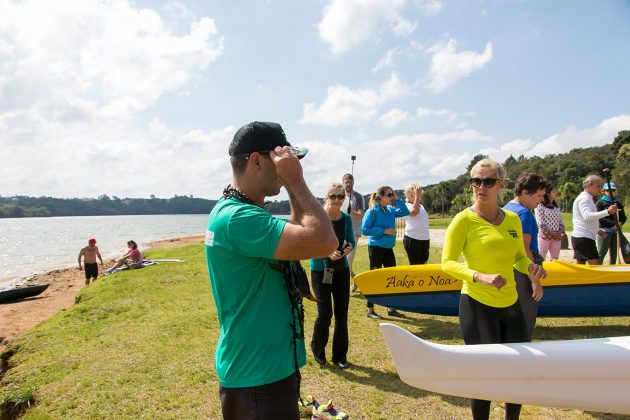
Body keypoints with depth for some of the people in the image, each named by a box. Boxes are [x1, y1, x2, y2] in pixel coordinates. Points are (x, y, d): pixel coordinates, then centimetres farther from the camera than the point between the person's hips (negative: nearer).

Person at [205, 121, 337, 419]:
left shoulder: (236, 210, 7)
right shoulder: (238, 218, -26)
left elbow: (300, 234, 13)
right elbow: (325, 242, -33)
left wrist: (292, 186, 2)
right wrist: (295, 180, -23)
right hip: (258, 379, -10)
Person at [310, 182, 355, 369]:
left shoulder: (346, 218, 2)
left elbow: (351, 241, 11)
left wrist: (349, 247, -12)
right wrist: (327, 251, -27)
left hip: (341, 270, 4)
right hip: (320, 270, -4)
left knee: (342, 313, 7)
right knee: (325, 313, -5)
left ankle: (340, 355, 24)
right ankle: (317, 348, 24)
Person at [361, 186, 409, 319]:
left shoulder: (390, 210, 7)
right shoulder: (373, 211, -13)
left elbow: (405, 212, 6)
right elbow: (364, 230, -18)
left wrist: (397, 199, -1)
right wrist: (384, 231, -20)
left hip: (388, 248, 7)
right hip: (376, 247, -7)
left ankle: (391, 308, 23)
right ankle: (370, 310, 12)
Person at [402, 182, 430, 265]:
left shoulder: (421, 206, 17)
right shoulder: (406, 205, -7)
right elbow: (414, 211, -30)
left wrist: (428, 240, 23)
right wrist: (417, 196, -24)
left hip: (424, 240, 8)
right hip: (412, 239, -8)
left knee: (423, 264, 10)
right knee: (415, 265, -4)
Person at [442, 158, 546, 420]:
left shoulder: (512, 219, 5)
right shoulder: (464, 219, -11)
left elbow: (519, 257, 18)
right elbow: (447, 263, -13)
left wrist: (531, 268, -4)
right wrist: (480, 277, -29)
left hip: (511, 304, 6)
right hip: (477, 306, -6)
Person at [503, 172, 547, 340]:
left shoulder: (505, 209, 11)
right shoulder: (524, 213, -16)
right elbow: (524, 250, -21)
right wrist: (535, 280, -18)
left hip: (507, 269, 9)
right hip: (523, 272, -9)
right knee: (526, 323, 1)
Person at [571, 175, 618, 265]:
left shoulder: (587, 198, 21)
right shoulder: (584, 198, -12)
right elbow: (587, 216, -29)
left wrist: (597, 230, 21)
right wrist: (607, 212, -36)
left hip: (581, 238, 10)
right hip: (583, 238, -10)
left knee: (580, 264, 10)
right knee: (596, 264, -13)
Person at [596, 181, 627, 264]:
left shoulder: (618, 203, 16)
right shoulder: (600, 203, -2)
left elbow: (623, 217, 15)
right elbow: (599, 218, -12)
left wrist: (620, 223, -7)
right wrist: (614, 223, -21)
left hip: (616, 231, 6)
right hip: (604, 231, -6)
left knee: (614, 253, 11)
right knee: (601, 253, -9)